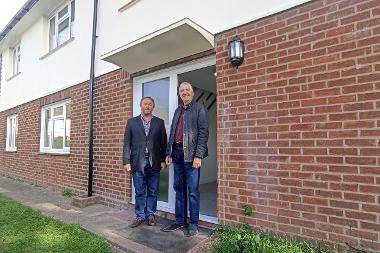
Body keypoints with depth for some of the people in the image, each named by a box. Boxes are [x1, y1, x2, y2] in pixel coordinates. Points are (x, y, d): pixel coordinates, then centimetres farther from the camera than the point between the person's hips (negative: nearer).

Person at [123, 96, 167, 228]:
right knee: (139, 192, 9)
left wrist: (163, 160, 0)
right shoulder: (132, 122, 7)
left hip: (154, 162, 0)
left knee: (153, 191, 9)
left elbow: (163, 143, 6)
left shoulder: (159, 122, 7)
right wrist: (126, 161, -3)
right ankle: (140, 216, 23)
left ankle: (150, 215, 23)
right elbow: (127, 143, 3)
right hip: (138, 162, 0)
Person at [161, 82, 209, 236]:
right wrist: (168, 153, 11)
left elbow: (203, 133, -9)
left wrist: (198, 156, -17)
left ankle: (193, 224, 15)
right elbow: (172, 132, 18)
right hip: (177, 153, 7)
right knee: (179, 188, 13)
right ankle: (180, 221, 26)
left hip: (191, 154, -6)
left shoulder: (199, 109, -1)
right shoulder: (177, 111, 19)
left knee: (193, 190, 1)